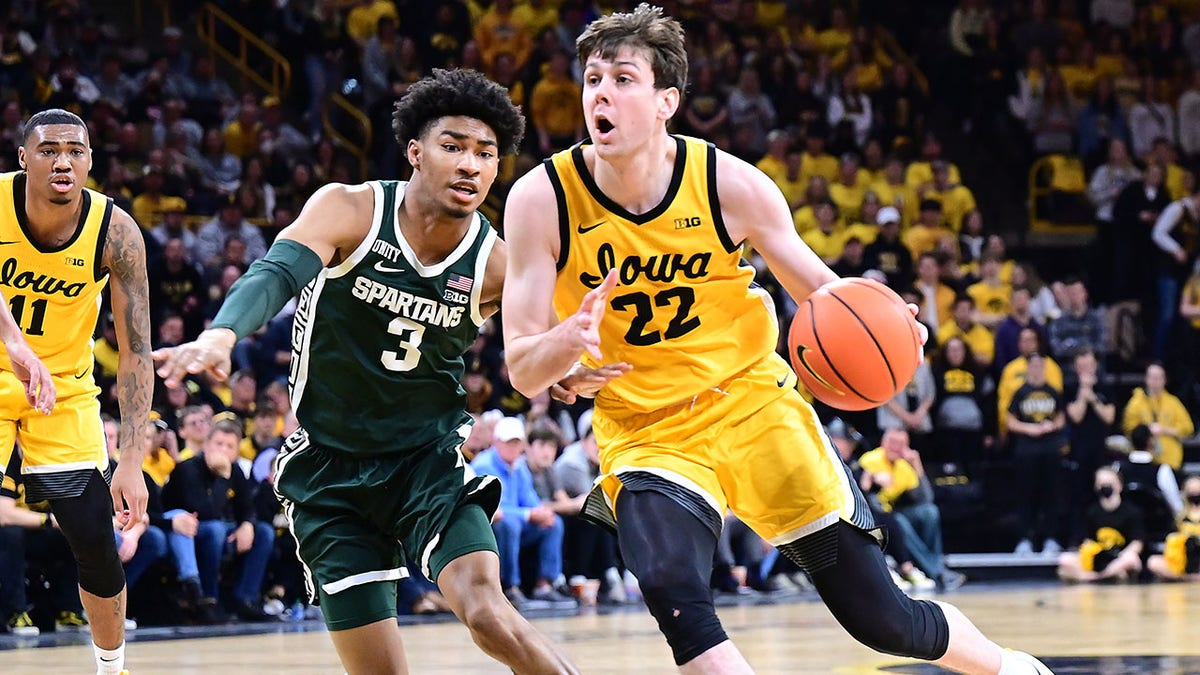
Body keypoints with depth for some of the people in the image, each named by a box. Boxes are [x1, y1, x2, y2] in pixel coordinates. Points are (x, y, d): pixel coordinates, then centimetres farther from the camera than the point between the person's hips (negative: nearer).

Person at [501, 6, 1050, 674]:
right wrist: (568, 342, -37)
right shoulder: (542, 200, -16)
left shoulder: (732, 185, -14)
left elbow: (822, 290, 1)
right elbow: (522, 367, -14)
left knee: (880, 615, 4)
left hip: (755, 401, 0)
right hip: (645, 431, 0)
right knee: (673, 593, -31)